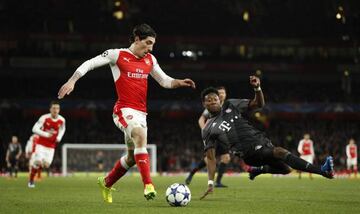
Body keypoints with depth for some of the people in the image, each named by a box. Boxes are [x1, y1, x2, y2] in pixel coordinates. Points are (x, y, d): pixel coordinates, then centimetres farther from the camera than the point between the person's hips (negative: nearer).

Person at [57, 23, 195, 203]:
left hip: (140, 113, 7)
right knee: (141, 136, -34)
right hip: (124, 110, -7)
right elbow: (89, 64, -2)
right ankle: (148, 185, -38)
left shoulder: (150, 60, 15)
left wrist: (180, 83, 3)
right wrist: (72, 81, -12)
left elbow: (164, 81, 22)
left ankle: (106, 183, 38)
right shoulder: (117, 55, -2)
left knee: (132, 157, 14)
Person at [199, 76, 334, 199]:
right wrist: (210, 183, -4)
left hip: (260, 140, 5)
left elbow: (259, 104, 7)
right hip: (250, 152, -5)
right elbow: (211, 158, 6)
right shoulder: (208, 130, 7)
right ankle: (322, 171, -36)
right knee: (280, 152, -27)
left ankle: (257, 170, 32)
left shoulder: (231, 105, 11)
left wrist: (257, 88, -14)